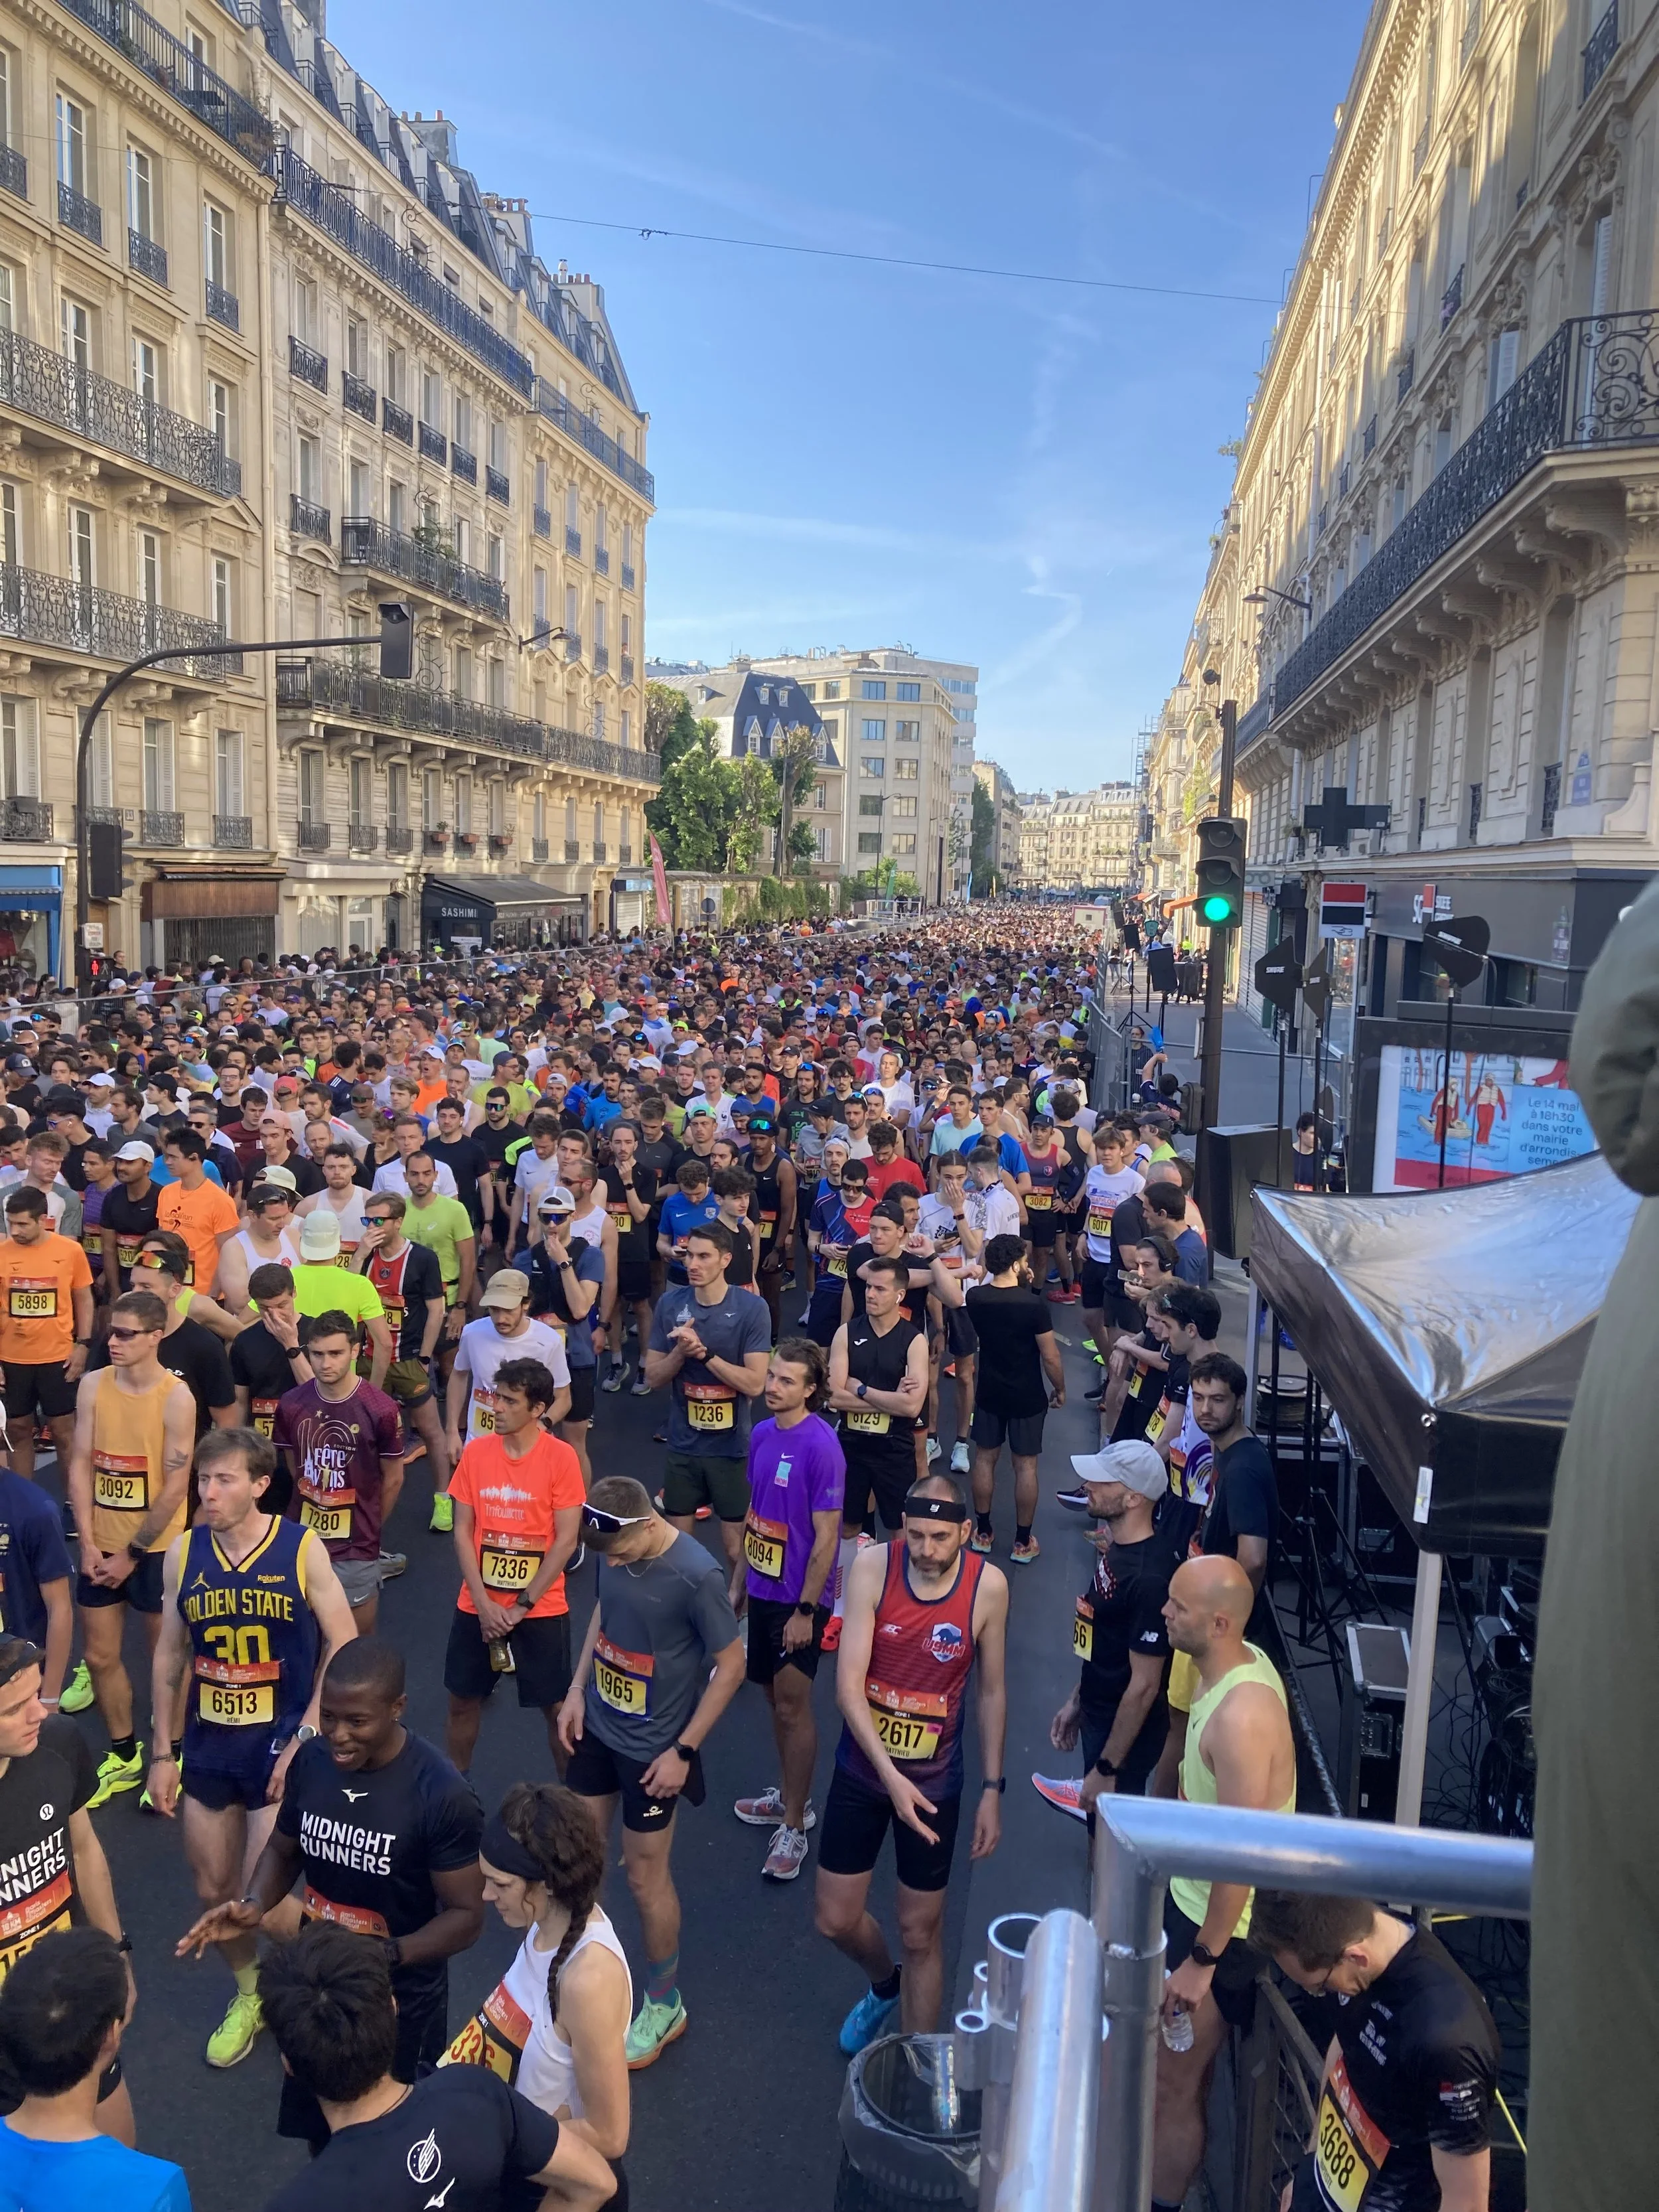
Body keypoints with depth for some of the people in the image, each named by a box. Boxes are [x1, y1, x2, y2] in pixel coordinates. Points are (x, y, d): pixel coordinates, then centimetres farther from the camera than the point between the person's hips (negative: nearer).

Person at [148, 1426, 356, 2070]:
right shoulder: (182, 1553, -4)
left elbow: (343, 1647, -10)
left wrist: (305, 1737, -14)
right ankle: (249, 1992, 43)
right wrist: (162, 1752, 7)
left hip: (280, 1744, -4)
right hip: (206, 1747, 4)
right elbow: (169, 1654, 6)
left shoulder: (302, 1549, -15)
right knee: (213, 1891, 15)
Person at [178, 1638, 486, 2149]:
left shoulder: (443, 1795, -26)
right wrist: (255, 1906, -12)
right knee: (316, 2127, 24)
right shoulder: (310, 1760, -10)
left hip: (401, 2002, -5)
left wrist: (389, 1955, -34)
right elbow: (283, 1851, 7)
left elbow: (466, 1915, -19)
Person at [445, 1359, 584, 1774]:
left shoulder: (561, 1457, -13)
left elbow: (566, 1541, -12)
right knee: (463, 1702, 15)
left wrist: (522, 1606, -13)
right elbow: (462, 1531, -1)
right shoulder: (475, 1452, -4)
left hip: (541, 1609, -3)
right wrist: (483, 1604, -9)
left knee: (557, 1709, 8)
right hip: (477, 1606, 3)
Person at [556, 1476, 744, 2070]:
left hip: (652, 1748, -6)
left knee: (644, 1876, 9)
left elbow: (730, 1665, -19)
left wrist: (683, 1750, -16)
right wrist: (577, 1689, 3)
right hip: (597, 1727, 6)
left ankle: (664, 2004, 31)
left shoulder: (697, 1576, -29)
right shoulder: (616, 1553, -11)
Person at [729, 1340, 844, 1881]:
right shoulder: (762, 1434, 1)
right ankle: (789, 1797, 36)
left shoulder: (821, 1446, -21)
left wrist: (805, 1611, -17)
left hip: (798, 1598, -7)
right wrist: (739, 1578, 16)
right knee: (775, 1696, 18)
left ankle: (793, 1828, 14)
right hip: (764, 1588, 7)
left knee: (793, 1706, 1)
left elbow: (826, 1537, -19)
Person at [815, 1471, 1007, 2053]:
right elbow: (848, 1685, -20)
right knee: (836, 1920, 13)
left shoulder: (988, 1586, -17)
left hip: (935, 1781, -1)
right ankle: (885, 1985, 47)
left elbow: (991, 1690, -3)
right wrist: (890, 1775, -26)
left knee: (921, 1934, 11)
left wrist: (992, 1789, 0)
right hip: (862, 1770, 1)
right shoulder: (873, 1567, -20)